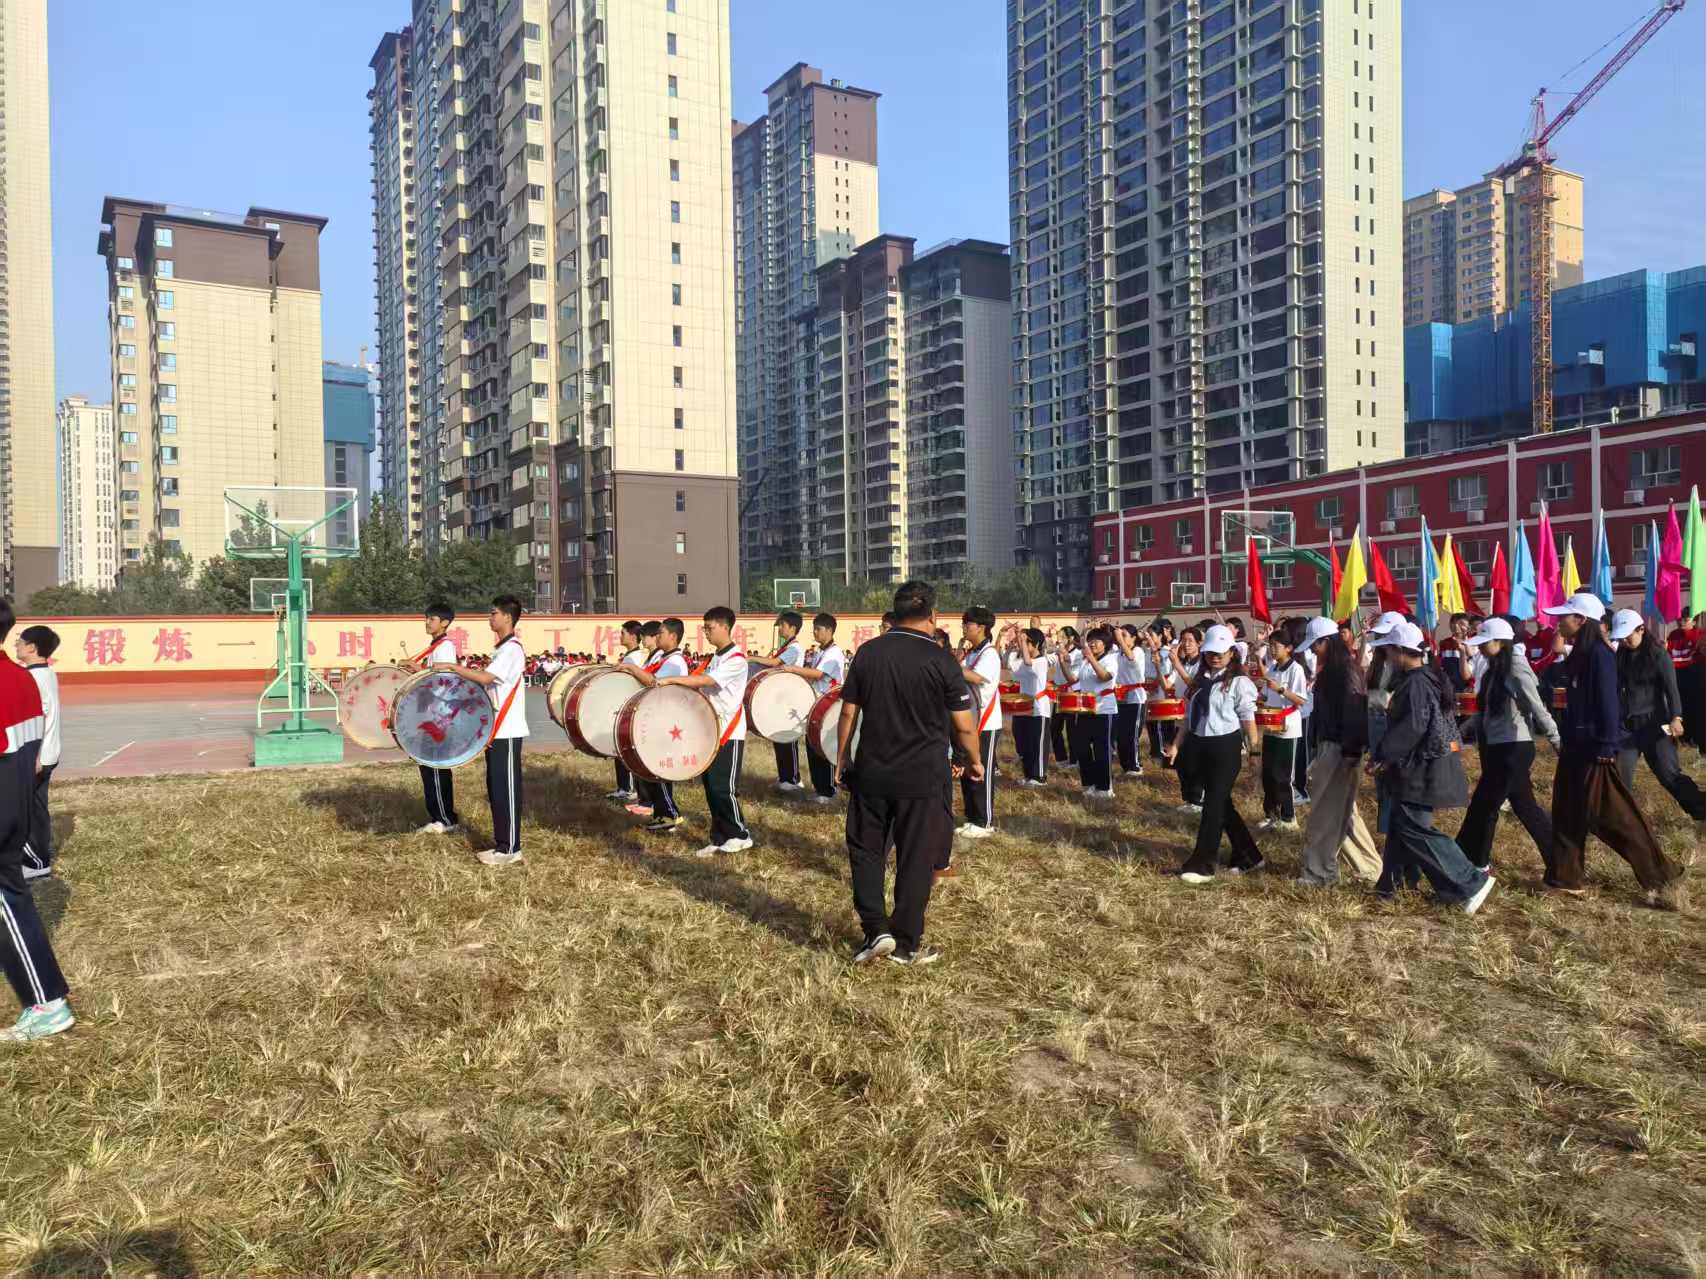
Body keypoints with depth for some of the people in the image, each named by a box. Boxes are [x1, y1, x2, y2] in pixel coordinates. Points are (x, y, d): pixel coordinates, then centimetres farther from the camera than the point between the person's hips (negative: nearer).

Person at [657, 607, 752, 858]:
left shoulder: (736, 660, -15)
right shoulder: (715, 657, 14)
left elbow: (705, 681, -25)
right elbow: (702, 687, 14)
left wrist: (670, 680, -26)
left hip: (729, 734, -9)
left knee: (724, 787, -7)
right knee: (711, 786, 8)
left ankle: (741, 836, 7)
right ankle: (720, 838, 16)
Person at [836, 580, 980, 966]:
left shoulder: (868, 653, -1)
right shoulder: (941, 659, -10)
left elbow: (848, 712, 3)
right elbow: (964, 725, -7)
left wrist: (841, 757, 15)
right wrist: (974, 761, 10)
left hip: (872, 772, 3)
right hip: (924, 778, -2)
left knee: (866, 851, 17)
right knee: (917, 860, 8)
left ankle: (875, 930, 8)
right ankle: (906, 944, 16)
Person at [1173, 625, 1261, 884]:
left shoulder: (1239, 682, -8)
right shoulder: (1200, 680, 11)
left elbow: (1248, 719, -9)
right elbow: (1189, 716, 16)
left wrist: (1253, 751, -8)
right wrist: (1178, 744, 12)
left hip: (1225, 747, -7)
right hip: (1200, 746, 7)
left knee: (1214, 804, -3)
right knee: (1221, 803, 14)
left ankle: (1203, 865, 4)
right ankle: (1247, 857, 27)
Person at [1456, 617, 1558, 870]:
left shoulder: (1516, 670, -16)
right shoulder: (1495, 670, 10)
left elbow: (1538, 710, -15)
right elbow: (1486, 712, 16)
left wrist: (1558, 743, -13)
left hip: (1513, 749, -9)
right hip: (1497, 748, 9)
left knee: (1483, 805, -1)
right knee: (1524, 806, 14)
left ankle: (1472, 860, 11)